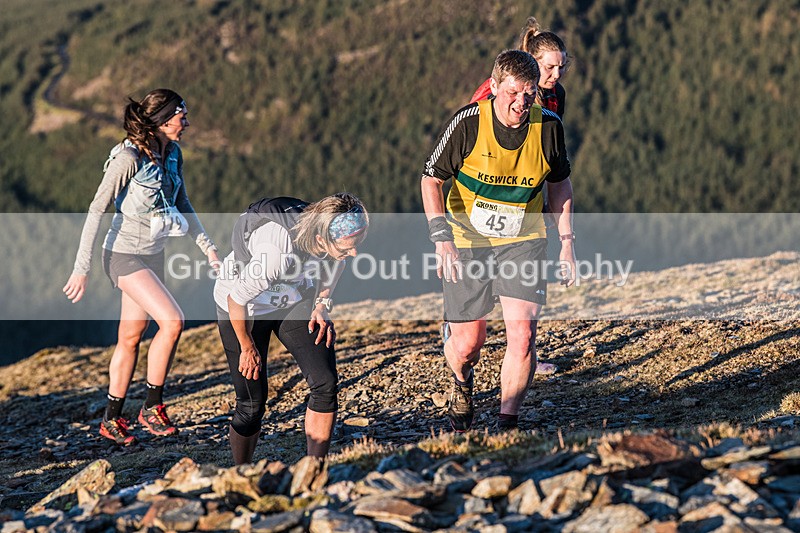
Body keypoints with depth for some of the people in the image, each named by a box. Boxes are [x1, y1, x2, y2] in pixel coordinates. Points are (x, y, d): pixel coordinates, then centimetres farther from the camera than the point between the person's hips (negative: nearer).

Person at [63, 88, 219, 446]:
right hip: (124, 255, -8)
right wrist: (81, 268, -22)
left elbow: (183, 207, 14)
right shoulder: (129, 158, -22)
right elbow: (96, 211, -21)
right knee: (172, 321, -18)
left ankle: (112, 420, 20)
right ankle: (152, 409, -5)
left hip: (153, 253, 8)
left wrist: (207, 247, 9)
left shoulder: (172, 154, 1)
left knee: (131, 336, 11)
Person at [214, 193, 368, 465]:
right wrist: (247, 348, -13)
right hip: (244, 308, -5)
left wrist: (322, 305, -3)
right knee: (252, 403, -2)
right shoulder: (278, 251, -42)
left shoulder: (336, 234, -24)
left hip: (295, 300, 5)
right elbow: (237, 298, -27)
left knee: (325, 383, -11)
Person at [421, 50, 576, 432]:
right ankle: (462, 382, 39)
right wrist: (442, 238, -19)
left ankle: (508, 423, 1)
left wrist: (567, 243, 6)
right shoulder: (468, 123, -17)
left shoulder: (548, 126, -9)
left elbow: (560, 184, 8)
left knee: (522, 333, -14)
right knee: (467, 344, 2)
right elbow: (431, 179, -8)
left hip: (523, 241, 1)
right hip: (467, 240, -1)